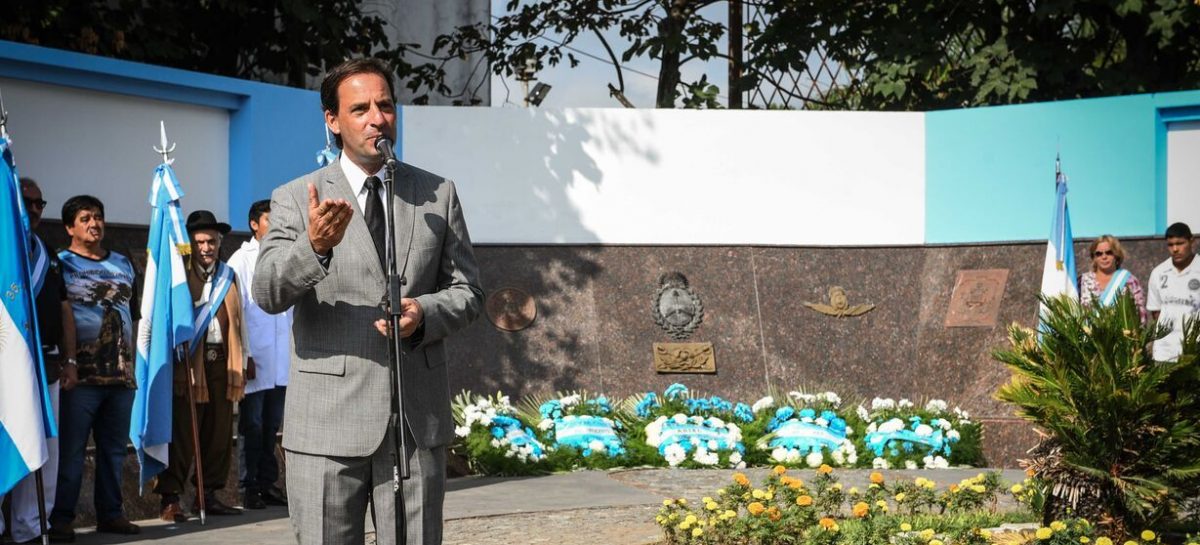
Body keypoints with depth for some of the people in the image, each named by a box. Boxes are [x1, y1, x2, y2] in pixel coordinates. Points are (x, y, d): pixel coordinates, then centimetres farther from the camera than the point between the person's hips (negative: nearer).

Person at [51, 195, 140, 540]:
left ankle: (110, 513, 17)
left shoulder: (122, 264, 17)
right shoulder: (61, 263, 0)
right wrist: (65, 363, -16)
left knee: (114, 447, 10)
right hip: (81, 375, -6)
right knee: (70, 449, -5)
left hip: (122, 374, 6)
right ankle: (61, 518, 0)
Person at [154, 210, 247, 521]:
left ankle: (208, 495, 16)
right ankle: (170, 499, -2)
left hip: (221, 362, 5)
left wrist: (240, 364, 13)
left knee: (219, 433, 7)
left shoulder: (228, 276, 17)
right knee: (182, 433, -6)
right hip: (189, 363, -5)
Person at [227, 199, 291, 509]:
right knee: (252, 426, 0)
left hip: (282, 360, 5)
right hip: (255, 359, -5)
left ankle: (268, 484, 16)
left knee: (272, 425, 10)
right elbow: (236, 311, -6)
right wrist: (244, 356, -12)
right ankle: (249, 487, 4)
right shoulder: (241, 260, -2)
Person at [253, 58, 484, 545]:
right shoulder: (296, 199, 1)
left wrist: (424, 314, -11)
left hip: (418, 419, 2)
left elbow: (467, 292, 11)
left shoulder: (438, 195, 10)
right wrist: (315, 245, -32)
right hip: (328, 421, -2)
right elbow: (267, 293, -12)